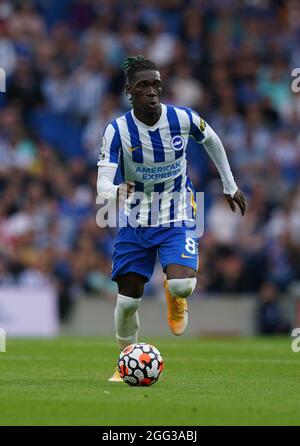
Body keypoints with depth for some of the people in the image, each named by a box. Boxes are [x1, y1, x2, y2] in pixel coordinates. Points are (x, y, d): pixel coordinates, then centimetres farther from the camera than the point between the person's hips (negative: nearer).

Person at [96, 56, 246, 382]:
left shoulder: (184, 119, -12)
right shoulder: (117, 130, -16)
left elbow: (212, 141, 11)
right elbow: (102, 185, -24)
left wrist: (230, 186, 18)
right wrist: (117, 192, -48)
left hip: (177, 219, -1)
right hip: (135, 222, 1)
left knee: (182, 285, -26)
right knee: (127, 301, -1)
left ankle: (175, 298, 14)